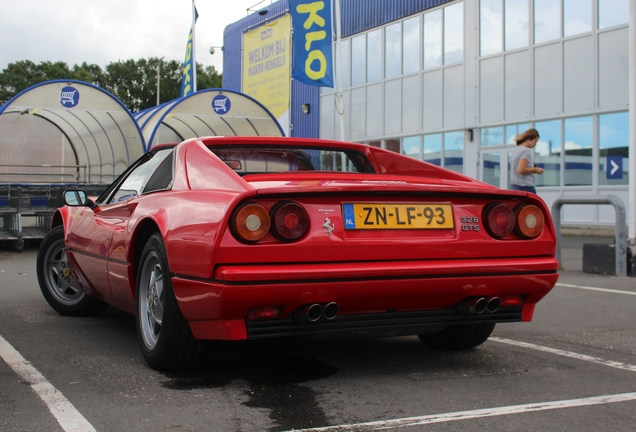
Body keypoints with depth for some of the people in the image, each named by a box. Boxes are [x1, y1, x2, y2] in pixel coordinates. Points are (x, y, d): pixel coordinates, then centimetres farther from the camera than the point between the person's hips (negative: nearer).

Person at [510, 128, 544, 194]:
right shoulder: (526, 151, -13)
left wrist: (532, 168, 14)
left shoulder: (516, 150, 14)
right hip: (526, 187, -9)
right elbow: (521, 170, -21)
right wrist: (535, 170, -8)